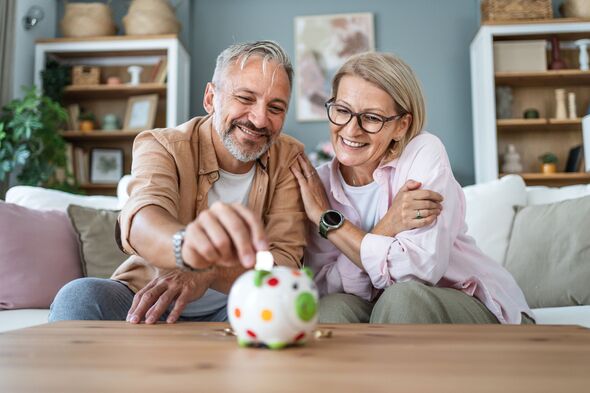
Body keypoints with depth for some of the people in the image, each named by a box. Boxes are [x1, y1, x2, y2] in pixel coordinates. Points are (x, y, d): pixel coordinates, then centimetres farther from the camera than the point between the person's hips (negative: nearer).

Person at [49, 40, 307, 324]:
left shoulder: (289, 159, -5)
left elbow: (285, 258, -15)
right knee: (80, 296, -30)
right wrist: (188, 243, -59)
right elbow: (140, 222, -34)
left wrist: (205, 274, -34)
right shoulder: (162, 146, -12)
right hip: (145, 304, -1)